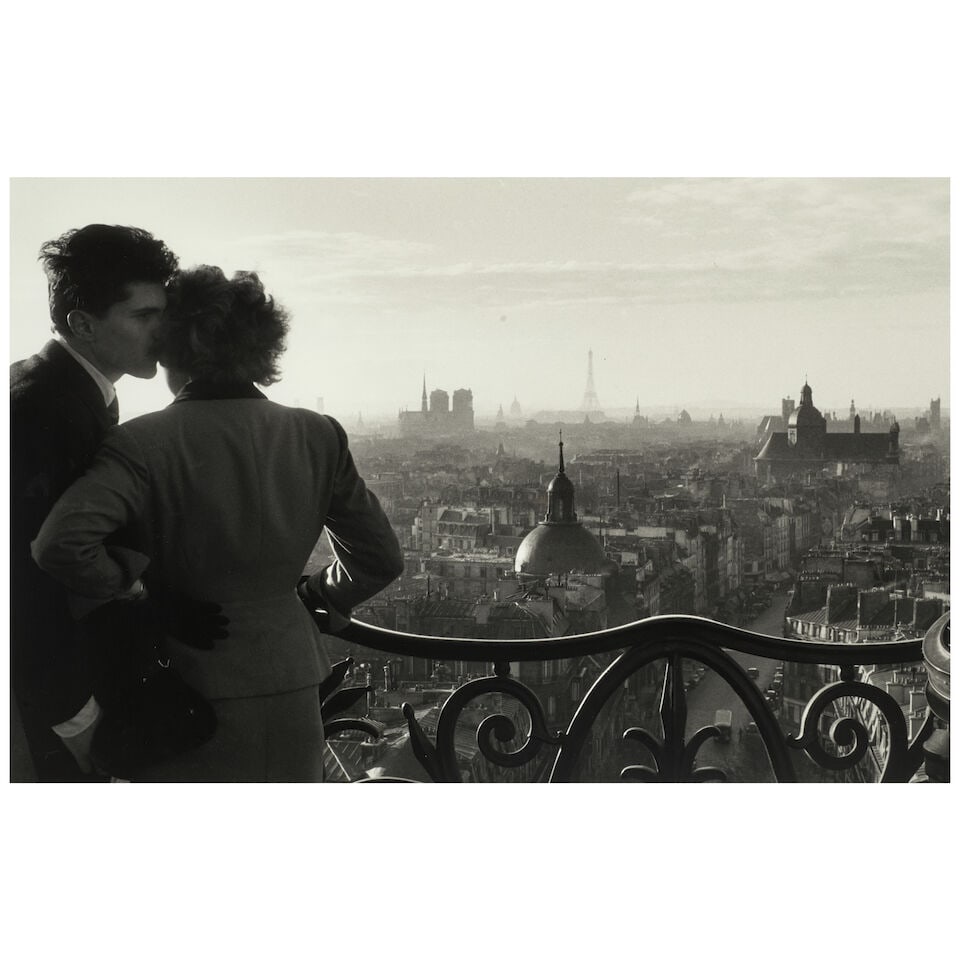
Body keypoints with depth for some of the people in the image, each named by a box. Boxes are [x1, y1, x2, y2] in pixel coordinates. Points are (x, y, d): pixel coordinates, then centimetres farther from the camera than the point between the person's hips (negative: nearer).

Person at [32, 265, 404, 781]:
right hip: (293, 696, 4)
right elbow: (381, 559, 4)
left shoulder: (141, 442, -12)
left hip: (189, 691, -3)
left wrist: (125, 588, -8)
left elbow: (61, 544, -26)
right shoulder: (318, 436, -1)